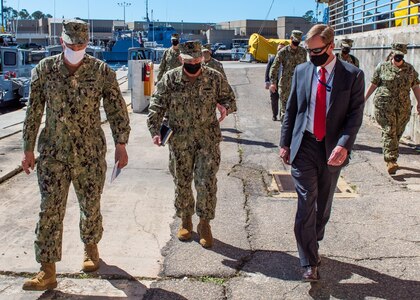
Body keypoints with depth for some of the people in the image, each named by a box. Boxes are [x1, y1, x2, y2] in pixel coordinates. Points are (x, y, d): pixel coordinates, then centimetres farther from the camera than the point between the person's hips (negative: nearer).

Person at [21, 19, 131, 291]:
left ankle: (91, 248, 38)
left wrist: (121, 143, -7)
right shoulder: (45, 69, 0)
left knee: (91, 206, 12)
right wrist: (29, 149, 5)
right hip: (53, 153, 1)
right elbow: (34, 111, 4)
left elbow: (117, 109, -1)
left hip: (90, 153, -1)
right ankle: (48, 272, 5)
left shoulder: (101, 71, -5)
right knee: (50, 210, -2)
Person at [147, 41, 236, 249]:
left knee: (207, 182, -3)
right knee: (181, 182, 10)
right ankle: (185, 220, 30)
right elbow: (156, 106, 1)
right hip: (179, 140, 1)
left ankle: (204, 223, 15)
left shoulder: (215, 78, -1)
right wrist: (155, 130, -11)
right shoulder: (170, 79, -1)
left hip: (208, 138, -1)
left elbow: (230, 98, 10)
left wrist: (225, 107, -14)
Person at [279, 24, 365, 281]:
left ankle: (313, 246, 36)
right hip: (304, 147, 0)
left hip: (333, 150, 0)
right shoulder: (301, 71, 3)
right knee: (306, 205, -4)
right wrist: (285, 143, 4)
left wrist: (343, 145, -20)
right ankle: (310, 263, 4)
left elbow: (355, 115, -7)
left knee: (324, 205, 14)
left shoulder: (353, 75, -4)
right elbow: (291, 110, 8)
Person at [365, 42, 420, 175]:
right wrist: (364, 99, 5)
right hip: (385, 105, -3)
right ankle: (391, 161, -12)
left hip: (403, 107, 3)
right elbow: (373, 84, 6)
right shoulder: (382, 67, 1)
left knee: (397, 133, 7)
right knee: (389, 131, -10)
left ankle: (389, 158, 21)